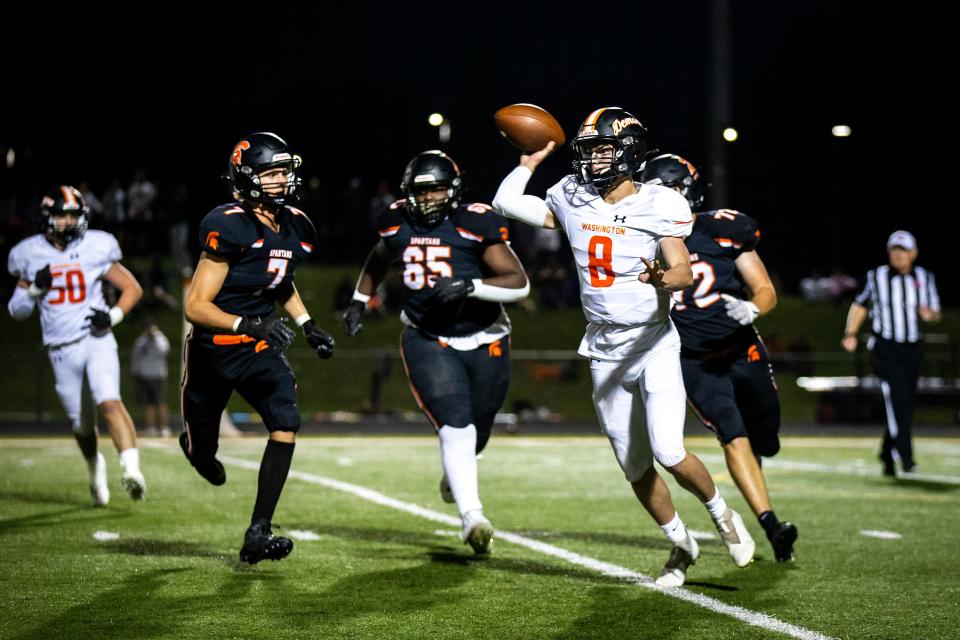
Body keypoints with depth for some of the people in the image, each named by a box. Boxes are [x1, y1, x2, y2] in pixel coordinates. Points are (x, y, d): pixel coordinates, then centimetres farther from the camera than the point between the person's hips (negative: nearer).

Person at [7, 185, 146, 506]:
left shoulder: (94, 249, -3)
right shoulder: (32, 254, 2)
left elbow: (132, 288, 4)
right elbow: (16, 310, 8)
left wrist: (113, 315, -12)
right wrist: (35, 289, -11)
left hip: (97, 340, -2)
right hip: (62, 350, 2)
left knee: (109, 402, -24)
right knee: (80, 423, 11)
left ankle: (132, 469, -33)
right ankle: (96, 469, 38)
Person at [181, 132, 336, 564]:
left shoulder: (294, 228, 0)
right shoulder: (229, 228, -23)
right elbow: (196, 306, -24)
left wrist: (307, 325, 10)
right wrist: (247, 324, -37)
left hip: (259, 349, 5)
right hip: (213, 347, -5)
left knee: (286, 424, -18)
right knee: (203, 450, 12)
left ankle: (258, 534, -13)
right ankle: (198, 447, 55)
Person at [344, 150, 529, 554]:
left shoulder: (475, 225, -15)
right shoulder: (398, 224, -2)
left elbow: (519, 283, -18)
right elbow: (379, 260, 24)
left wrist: (469, 285, -29)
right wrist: (359, 301, 21)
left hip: (484, 343, 0)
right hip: (427, 341, 0)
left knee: (475, 432, 15)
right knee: (455, 423, -21)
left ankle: (455, 474, 51)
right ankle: (472, 516, -21)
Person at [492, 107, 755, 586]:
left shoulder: (658, 205, -11)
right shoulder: (573, 201, 2)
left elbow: (685, 271, -20)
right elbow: (506, 203, 11)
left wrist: (663, 278, -40)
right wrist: (531, 162, 10)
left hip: (654, 345, -5)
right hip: (606, 354, 5)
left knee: (669, 453, -18)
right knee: (636, 470, 9)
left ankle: (721, 512, 11)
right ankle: (681, 545, 30)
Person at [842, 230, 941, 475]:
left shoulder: (924, 278, 7)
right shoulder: (876, 277, 0)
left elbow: (936, 313, 12)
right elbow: (860, 305, 10)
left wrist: (929, 314, -13)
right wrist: (851, 333, -2)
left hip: (912, 349, 4)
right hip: (884, 349, -4)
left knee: (907, 403, 5)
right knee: (897, 398, -19)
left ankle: (887, 456, 20)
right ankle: (905, 455, -23)